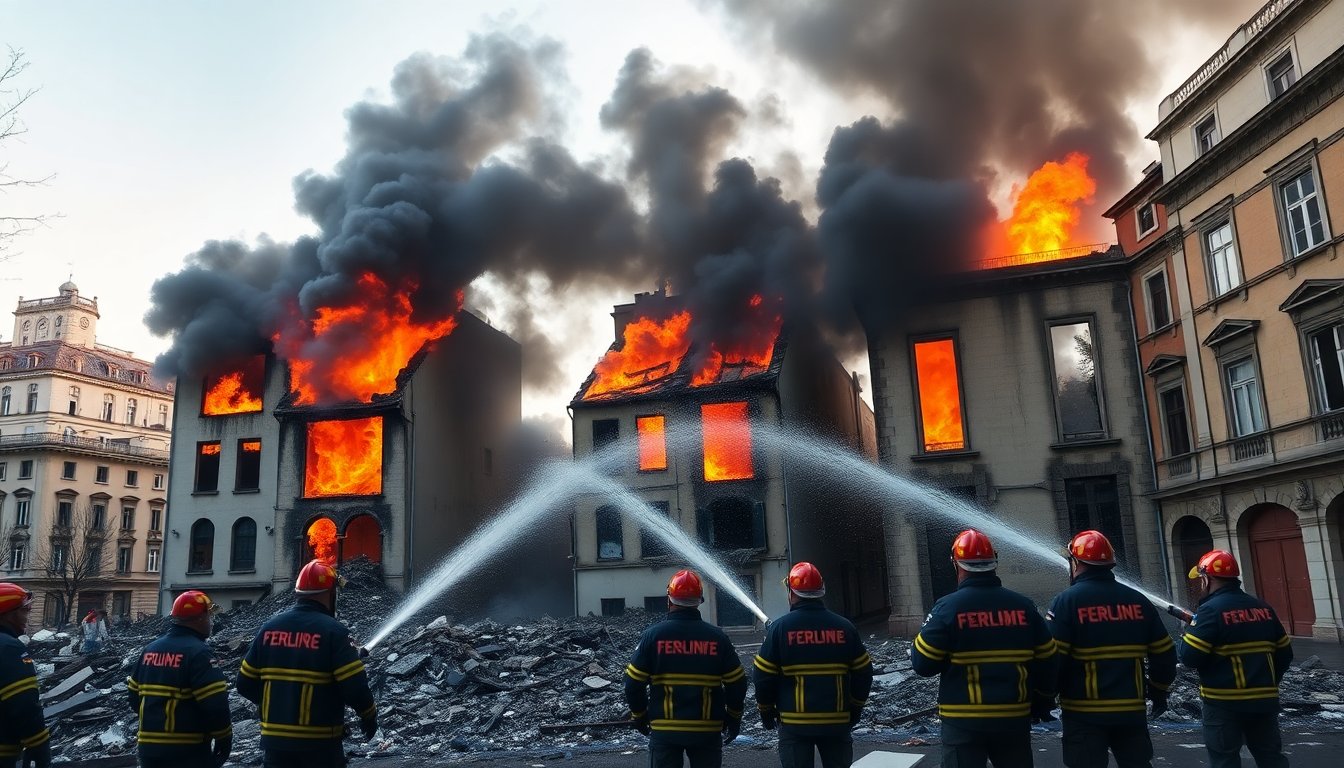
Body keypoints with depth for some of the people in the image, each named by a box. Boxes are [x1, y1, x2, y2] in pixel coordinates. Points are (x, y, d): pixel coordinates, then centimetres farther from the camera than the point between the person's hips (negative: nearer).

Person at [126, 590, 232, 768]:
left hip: (149, 748, 8)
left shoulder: (149, 650, 9)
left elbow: (133, 695, 16)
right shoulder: (197, 652, -16)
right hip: (189, 752, -7)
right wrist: (224, 738, -7)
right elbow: (215, 703, -20)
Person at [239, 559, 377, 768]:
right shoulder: (333, 631, -12)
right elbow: (355, 686, -17)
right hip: (319, 744, -4)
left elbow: (245, 684, 8)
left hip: (274, 740, 5)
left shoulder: (269, 628, 3)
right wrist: (369, 716, 1)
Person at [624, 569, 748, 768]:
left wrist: (639, 715, 10)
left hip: (664, 730, -1)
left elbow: (634, 683, -6)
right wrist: (734, 717, 15)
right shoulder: (717, 637, -4)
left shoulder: (653, 635, -7)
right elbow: (737, 683, 1)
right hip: (707, 731, 1)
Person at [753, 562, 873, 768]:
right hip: (837, 721, 3)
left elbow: (763, 676, -6)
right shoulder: (843, 626, 1)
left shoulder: (780, 627, -8)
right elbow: (863, 673, 5)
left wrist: (766, 711, 8)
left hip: (795, 722, -2)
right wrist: (855, 709, 17)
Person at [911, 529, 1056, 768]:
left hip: (964, 722, -4)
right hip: (1015, 717, 4)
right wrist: (1042, 703, 21)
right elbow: (1046, 660, 7)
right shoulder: (1023, 605, 1)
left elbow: (923, 663, -11)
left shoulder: (948, 606, -12)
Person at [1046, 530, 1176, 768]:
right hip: (1132, 709, 5)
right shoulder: (1137, 600, 6)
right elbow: (1164, 653, 10)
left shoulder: (1067, 601, -10)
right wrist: (1159, 691, 25)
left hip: (1084, 713, -5)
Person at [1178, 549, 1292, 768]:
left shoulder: (1211, 610, -14)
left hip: (1224, 703, -6)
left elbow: (1190, 657, -18)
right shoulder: (1262, 608, 9)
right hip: (1265, 699, 6)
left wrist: (1186, 636, 3)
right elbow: (1284, 653, 14)